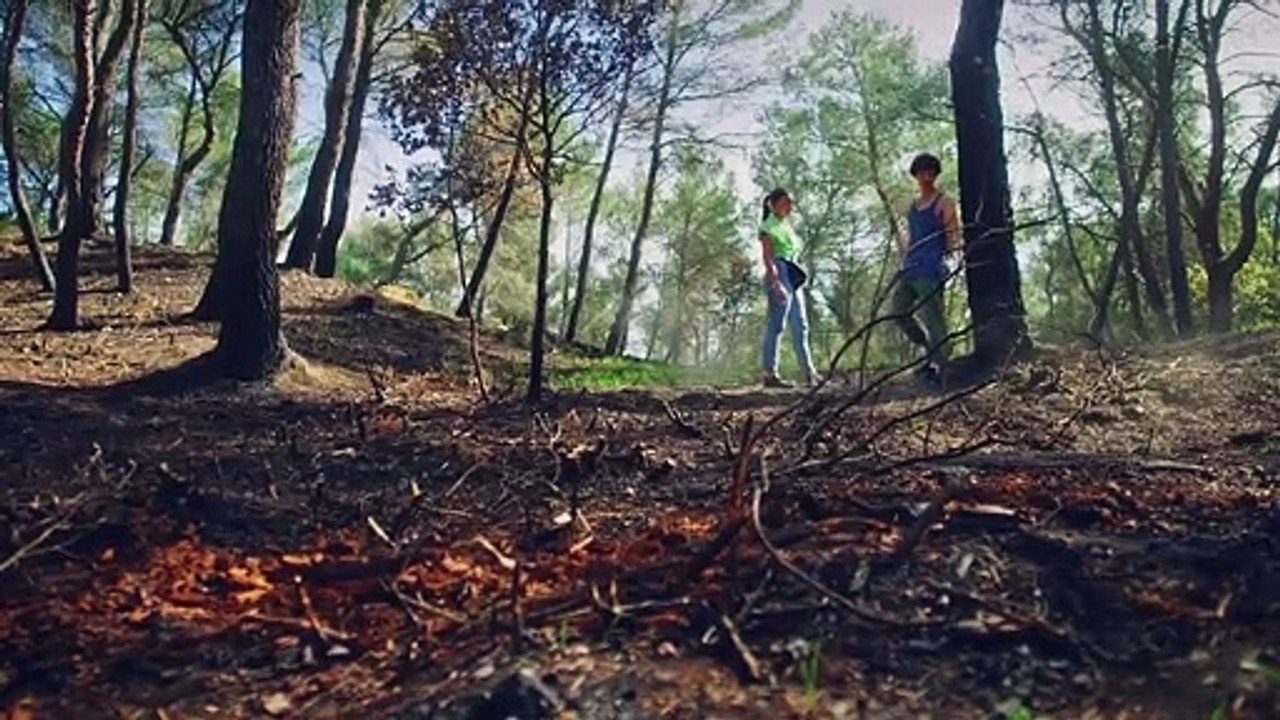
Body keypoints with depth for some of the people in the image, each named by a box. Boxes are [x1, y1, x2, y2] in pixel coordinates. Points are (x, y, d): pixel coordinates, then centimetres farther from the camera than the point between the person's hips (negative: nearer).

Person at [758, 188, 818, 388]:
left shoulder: (787, 225, 22)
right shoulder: (769, 226, -3)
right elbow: (767, 256, -13)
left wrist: (798, 279, 18)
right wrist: (775, 282, -23)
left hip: (793, 277, 9)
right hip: (779, 274, -9)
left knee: (800, 325, 6)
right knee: (776, 325, -9)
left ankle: (809, 372, 6)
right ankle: (770, 374, -6)